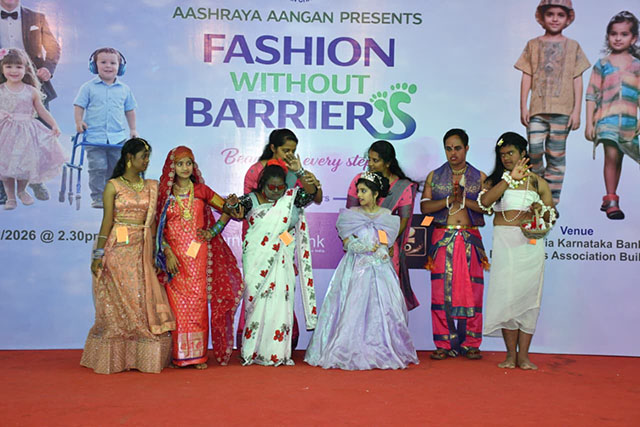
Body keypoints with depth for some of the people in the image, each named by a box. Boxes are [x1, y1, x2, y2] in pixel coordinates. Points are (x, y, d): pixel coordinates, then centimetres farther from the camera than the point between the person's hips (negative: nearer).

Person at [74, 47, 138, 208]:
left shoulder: (124, 89, 10)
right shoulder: (88, 87, 3)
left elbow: (130, 110, 18)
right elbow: (79, 105, 4)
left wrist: (133, 129, 15)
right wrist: (79, 122, -11)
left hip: (117, 137, 3)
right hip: (94, 137, -2)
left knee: (116, 168, 7)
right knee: (98, 168, -6)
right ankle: (97, 197, 5)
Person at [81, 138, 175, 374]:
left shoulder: (151, 186, 10)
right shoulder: (113, 186, -1)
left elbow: (152, 222, 10)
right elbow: (107, 220, -5)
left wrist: (154, 254, 6)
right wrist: (99, 254, -9)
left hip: (141, 251, 4)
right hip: (118, 249, -3)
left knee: (143, 301, 2)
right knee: (117, 303, 2)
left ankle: (144, 357, 11)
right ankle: (114, 359, 12)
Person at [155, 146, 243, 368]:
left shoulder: (201, 191, 7)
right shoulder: (164, 193, 6)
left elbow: (227, 209, 12)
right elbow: (158, 227, 3)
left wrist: (213, 231, 2)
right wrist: (167, 253, -7)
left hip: (197, 253, 0)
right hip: (173, 256, 0)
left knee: (197, 300, -3)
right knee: (177, 303, -2)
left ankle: (198, 353, 2)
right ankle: (179, 353, 5)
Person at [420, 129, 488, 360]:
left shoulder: (479, 177, 11)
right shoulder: (434, 176, 13)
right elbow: (424, 206, 2)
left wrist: (465, 200, -14)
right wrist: (449, 200, -10)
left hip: (470, 239, 0)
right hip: (442, 238, 0)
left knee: (470, 290, -3)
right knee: (442, 290, -4)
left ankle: (470, 344, 8)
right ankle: (444, 344, 4)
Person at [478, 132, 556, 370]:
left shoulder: (537, 182, 13)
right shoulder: (495, 180, 10)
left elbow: (552, 217, 13)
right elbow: (485, 201, -12)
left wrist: (541, 209, -10)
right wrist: (510, 177, -15)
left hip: (530, 243, 1)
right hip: (504, 242, 0)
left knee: (528, 295, -1)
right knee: (505, 295, -4)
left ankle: (523, 355, 5)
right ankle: (511, 354, 5)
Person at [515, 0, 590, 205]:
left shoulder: (573, 46, 10)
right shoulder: (533, 45, 10)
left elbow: (577, 80, 8)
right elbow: (526, 77, 9)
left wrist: (576, 110, 1)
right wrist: (523, 107, 2)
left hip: (562, 110, 0)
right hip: (537, 109, 0)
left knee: (556, 155, 0)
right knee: (534, 150, -10)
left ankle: (551, 201, 6)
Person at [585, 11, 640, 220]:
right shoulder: (602, 65, 5)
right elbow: (592, 95, 4)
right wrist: (589, 123, -1)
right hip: (607, 117, -2)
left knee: (617, 159, 5)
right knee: (611, 156, -12)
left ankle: (610, 198, 18)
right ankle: (611, 199, -5)